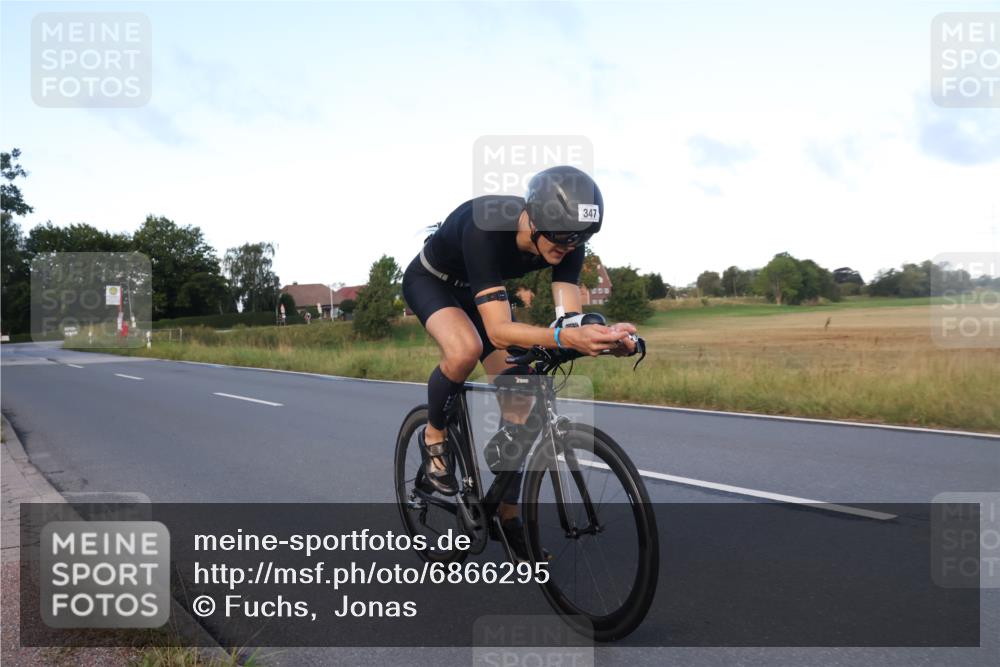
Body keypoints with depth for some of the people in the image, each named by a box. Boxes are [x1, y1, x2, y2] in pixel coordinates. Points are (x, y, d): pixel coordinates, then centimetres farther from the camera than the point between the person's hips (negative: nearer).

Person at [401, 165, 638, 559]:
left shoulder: (567, 241, -25)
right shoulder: (485, 229, -42)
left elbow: (570, 318, -29)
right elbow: (499, 330, -48)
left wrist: (604, 338, -51)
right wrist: (563, 338, -64)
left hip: (480, 290, 5)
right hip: (430, 281, -5)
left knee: (518, 401, -5)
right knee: (465, 349, -38)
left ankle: (508, 513, 10)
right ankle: (434, 435, -7)